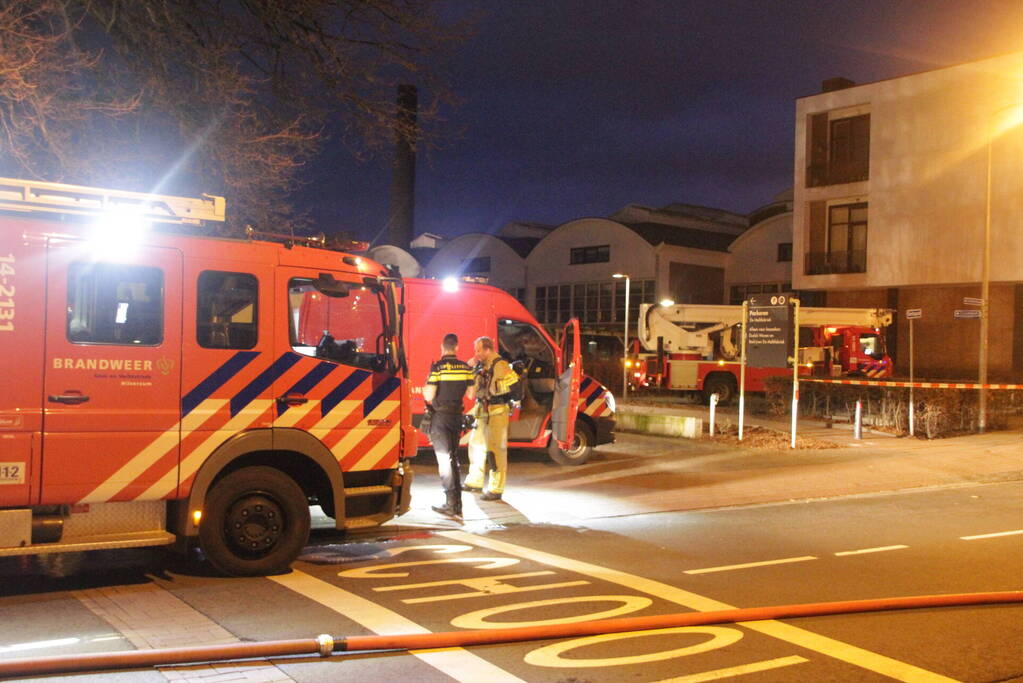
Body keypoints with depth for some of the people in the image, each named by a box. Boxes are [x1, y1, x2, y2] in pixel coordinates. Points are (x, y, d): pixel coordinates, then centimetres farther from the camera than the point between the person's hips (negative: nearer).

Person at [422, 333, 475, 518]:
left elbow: (429, 396, -15)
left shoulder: (437, 367, -13)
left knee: (445, 460, -2)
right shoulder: (466, 367, 2)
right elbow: (471, 394, 7)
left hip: (440, 417, -5)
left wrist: (423, 388, 6)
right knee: (453, 458, 16)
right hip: (457, 417, 5)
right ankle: (457, 504, 19)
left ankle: (451, 504, -4)